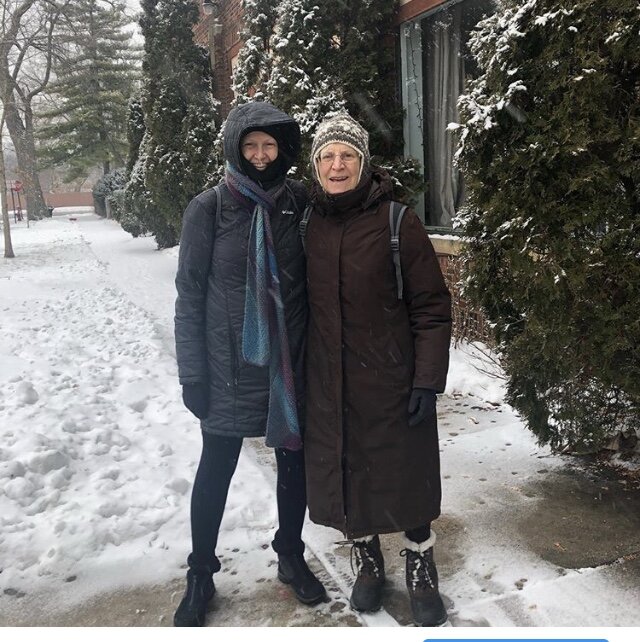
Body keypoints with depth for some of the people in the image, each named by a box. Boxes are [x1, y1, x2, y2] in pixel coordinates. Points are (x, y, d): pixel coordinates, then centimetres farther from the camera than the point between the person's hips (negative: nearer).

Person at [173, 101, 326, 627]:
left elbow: (313, 278, 7)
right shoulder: (210, 208, -6)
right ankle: (201, 574, 30)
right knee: (216, 468, 10)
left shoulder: (299, 202, 0)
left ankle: (291, 556, 37)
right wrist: (193, 374, -7)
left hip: (291, 361, 2)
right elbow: (189, 295, -5)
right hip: (230, 365, -2)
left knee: (294, 460, 14)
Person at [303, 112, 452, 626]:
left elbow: (432, 307, -9)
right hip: (327, 383, 4)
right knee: (342, 470, 14)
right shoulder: (307, 224, 1)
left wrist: (428, 380, -12)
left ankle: (420, 565, 34)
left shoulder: (398, 221, -10)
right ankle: (367, 560, 38)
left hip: (392, 381, -3)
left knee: (405, 472, 9)